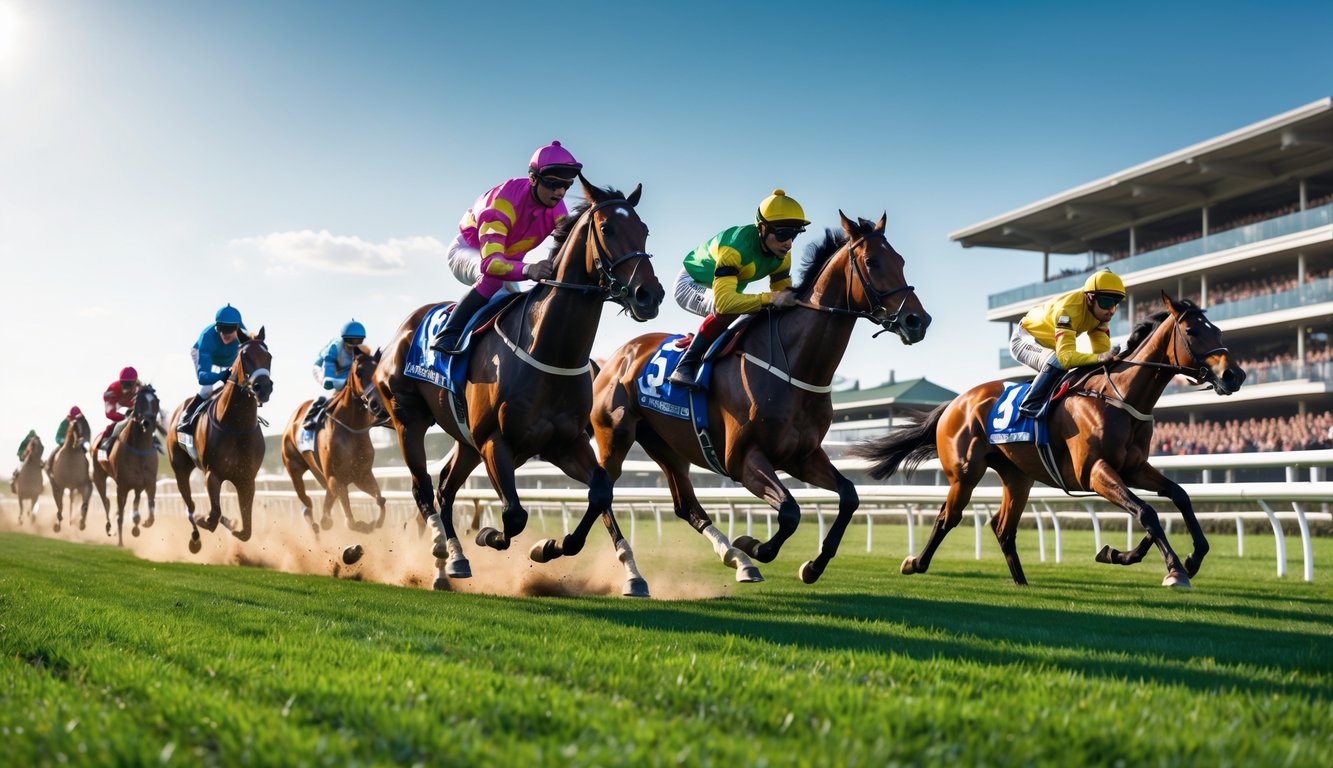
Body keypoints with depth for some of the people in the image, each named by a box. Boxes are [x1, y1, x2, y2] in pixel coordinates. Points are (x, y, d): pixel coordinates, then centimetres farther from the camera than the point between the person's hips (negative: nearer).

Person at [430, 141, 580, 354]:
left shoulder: (556, 207, -20)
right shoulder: (504, 202, -40)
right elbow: (490, 262, -50)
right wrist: (528, 270, -69)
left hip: (507, 258, 7)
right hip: (467, 250, -7)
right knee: (492, 278, -36)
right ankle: (446, 335, -31)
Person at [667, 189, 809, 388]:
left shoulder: (782, 255, -15)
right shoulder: (735, 249, -39)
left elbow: (783, 291, -4)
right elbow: (724, 301, -51)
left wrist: (794, 300, -27)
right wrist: (769, 298, -57)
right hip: (692, 284, -8)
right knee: (728, 310, -37)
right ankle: (685, 366, -27)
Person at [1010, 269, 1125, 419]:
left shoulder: (1101, 310, -15)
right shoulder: (1068, 309, -39)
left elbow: (1102, 349, -18)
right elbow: (1065, 356, -48)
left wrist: (1109, 357, -41)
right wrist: (1099, 357, -63)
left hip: (1049, 344, 9)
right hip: (1025, 338, -9)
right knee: (1057, 362, -34)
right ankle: (1029, 406, -27)